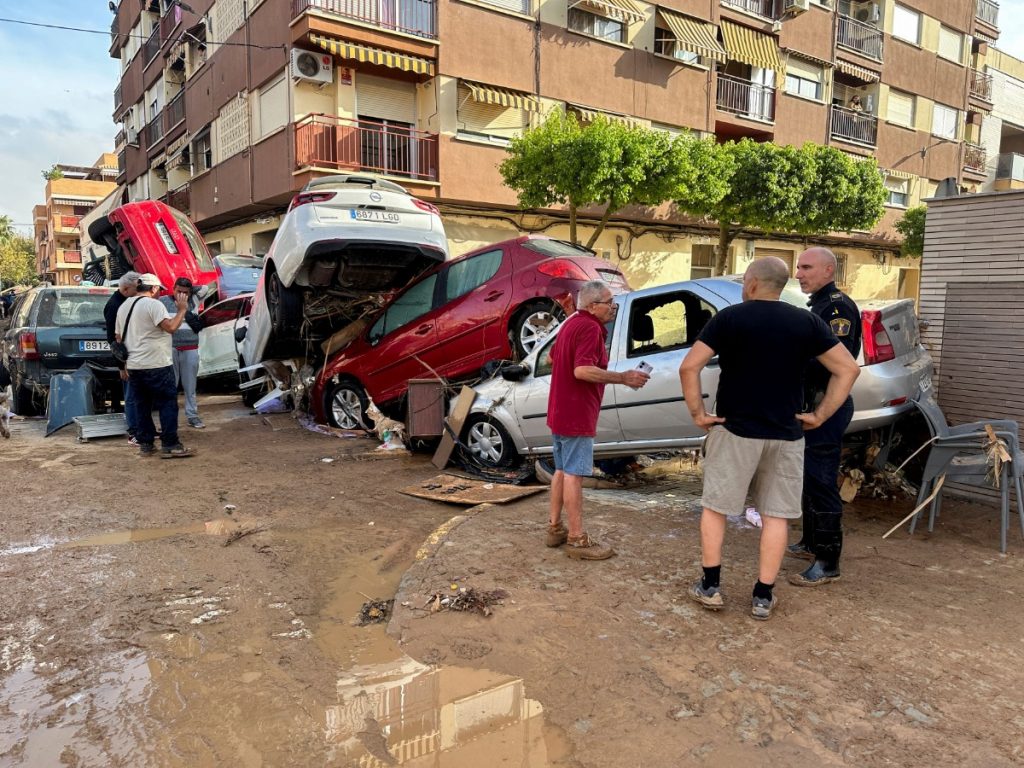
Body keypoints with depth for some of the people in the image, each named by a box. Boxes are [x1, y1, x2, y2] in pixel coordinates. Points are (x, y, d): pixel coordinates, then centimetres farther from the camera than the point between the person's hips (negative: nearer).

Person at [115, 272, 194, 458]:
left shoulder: (124, 306, 15)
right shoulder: (153, 304, -11)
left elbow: (119, 338, 18)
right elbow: (171, 327, -23)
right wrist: (181, 310, -10)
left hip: (134, 366, 8)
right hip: (157, 366, -8)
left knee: (141, 406, 12)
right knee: (168, 404, -2)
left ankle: (145, 445, 14)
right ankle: (170, 445, -4)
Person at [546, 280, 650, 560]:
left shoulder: (571, 323, 14)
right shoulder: (590, 328, -18)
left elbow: (552, 357, 26)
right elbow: (582, 370, -30)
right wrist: (623, 377, -24)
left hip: (559, 411, 10)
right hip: (576, 415, -10)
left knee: (562, 470, 17)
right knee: (574, 475, -6)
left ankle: (555, 528, 25)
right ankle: (577, 539, 0)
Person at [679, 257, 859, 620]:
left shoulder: (729, 317, -6)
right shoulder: (807, 322, 3)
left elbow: (689, 366, -15)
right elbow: (848, 369, 2)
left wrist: (697, 412, -7)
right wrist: (820, 415, 3)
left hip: (734, 430, -2)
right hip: (786, 435, 3)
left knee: (714, 507, 12)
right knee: (776, 514, 11)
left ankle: (710, 587, 16)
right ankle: (763, 596, 16)